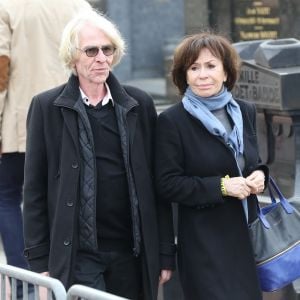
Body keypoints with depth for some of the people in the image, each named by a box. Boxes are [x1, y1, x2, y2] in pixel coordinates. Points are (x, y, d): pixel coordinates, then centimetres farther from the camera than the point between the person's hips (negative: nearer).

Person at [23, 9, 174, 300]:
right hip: (76, 254, -2)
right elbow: (34, 189, 1)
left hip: (132, 254, 3)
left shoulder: (139, 104, 6)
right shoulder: (47, 107, 0)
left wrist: (165, 253, 6)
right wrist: (39, 260, -3)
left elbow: (156, 183, 8)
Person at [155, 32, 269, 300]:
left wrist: (259, 175, -4)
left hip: (248, 235, 6)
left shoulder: (245, 112, 8)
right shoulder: (172, 121, -9)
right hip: (204, 243, -5)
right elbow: (167, 185, -11)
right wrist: (221, 187, -19)